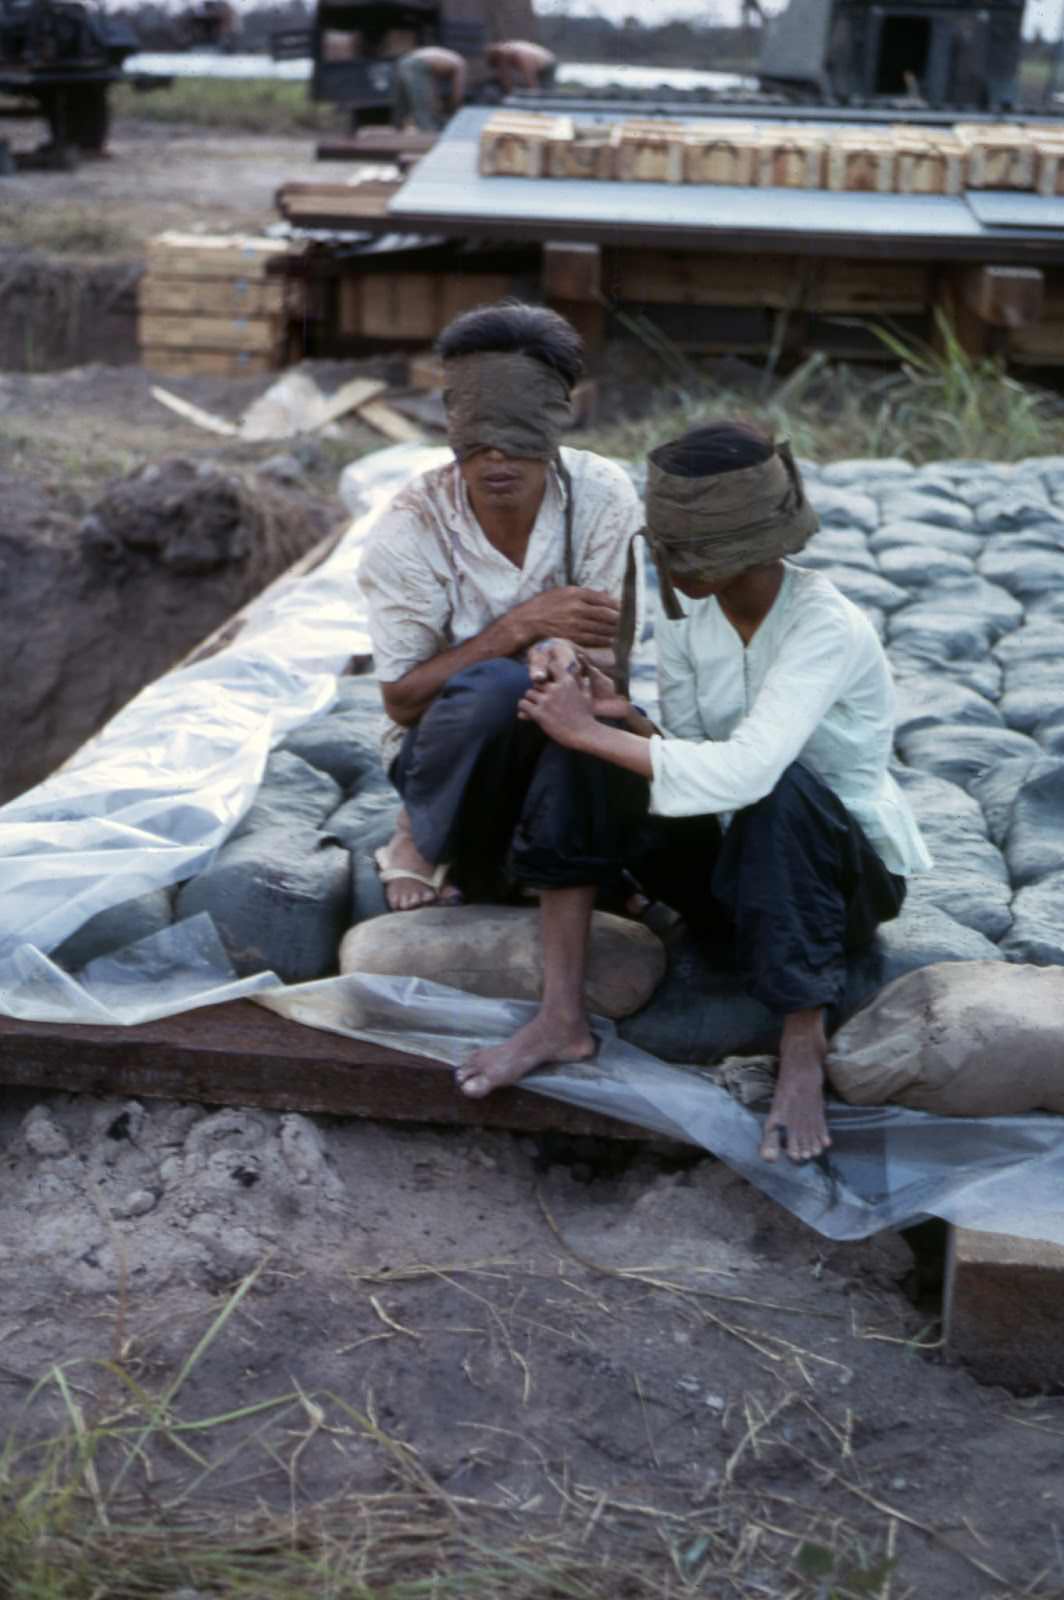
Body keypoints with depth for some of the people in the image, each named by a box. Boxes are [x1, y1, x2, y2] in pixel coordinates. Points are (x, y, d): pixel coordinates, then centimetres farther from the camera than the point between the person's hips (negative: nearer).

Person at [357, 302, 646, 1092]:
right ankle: (426, 844, -5)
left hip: (564, 759, 2)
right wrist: (520, 626, -26)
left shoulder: (602, 495, -13)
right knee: (498, 687, -36)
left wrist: (566, 664, -39)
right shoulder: (415, 525, -15)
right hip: (448, 753, -1)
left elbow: (600, 658, -14)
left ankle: (564, 1012, -41)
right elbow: (401, 697, -13)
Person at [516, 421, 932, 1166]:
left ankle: (804, 1035, -29)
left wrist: (590, 733, -35)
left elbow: (743, 769, -41)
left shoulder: (826, 628, -28)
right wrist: (625, 720, -23)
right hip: (753, 851, 6)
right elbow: (692, 757, -2)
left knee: (776, 788, -39)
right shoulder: (688, 611, -7)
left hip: (850, 862, -6)